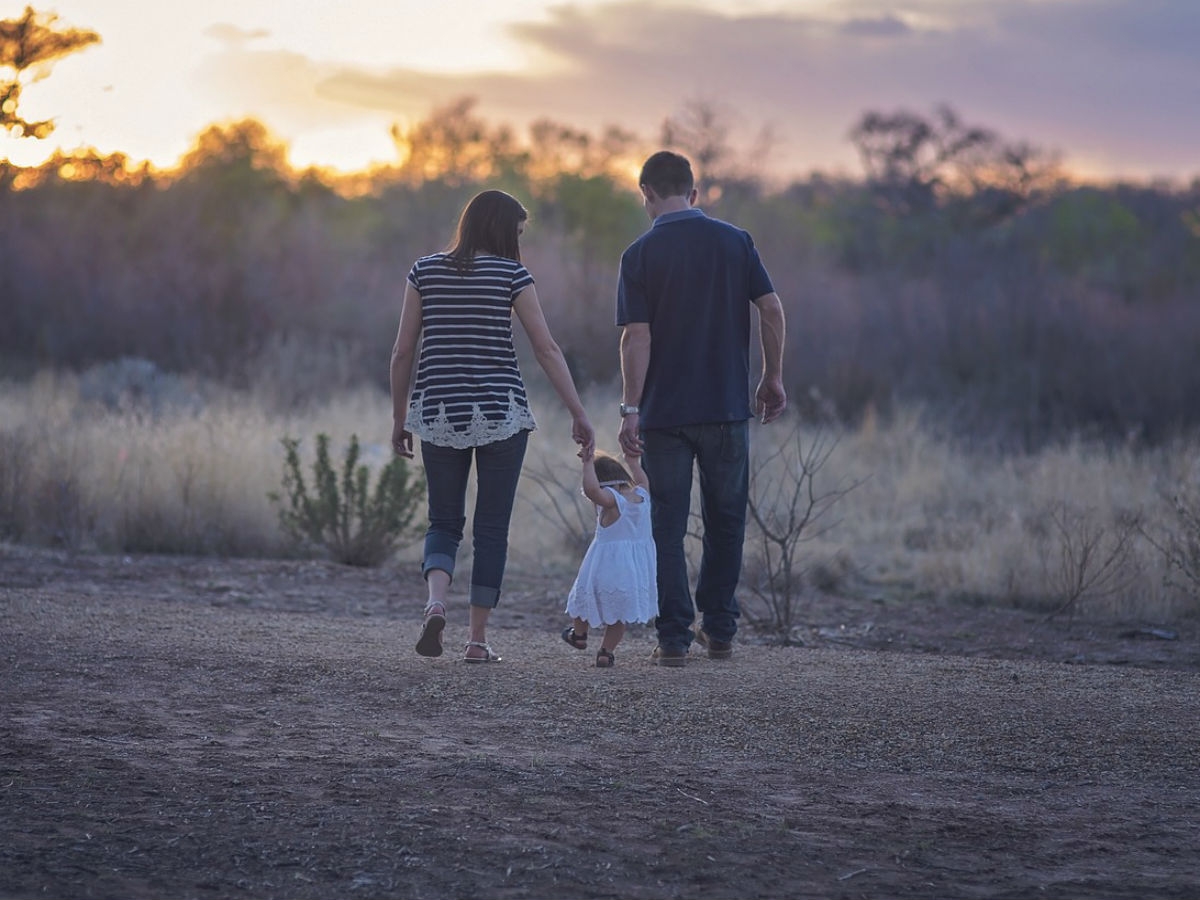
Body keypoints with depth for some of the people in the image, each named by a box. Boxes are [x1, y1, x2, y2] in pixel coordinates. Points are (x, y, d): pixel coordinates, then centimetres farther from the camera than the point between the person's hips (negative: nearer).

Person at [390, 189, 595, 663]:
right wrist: (578, 414, -1)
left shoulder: (425, 271, 5)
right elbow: (547, 350, -5)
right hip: (500, 412, -2)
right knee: (492, 528, 7)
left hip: (438, 413, 2)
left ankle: (436, 602, -15)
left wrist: (400, 417, 14)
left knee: (444, 522, 12)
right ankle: (477, 638, 6)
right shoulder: (511, 274, -3)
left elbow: (402, 352, 5)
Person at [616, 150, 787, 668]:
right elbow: (771, 309, -1)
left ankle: (674, 638, 1)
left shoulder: (641, 254, -4)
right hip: (728, 406, 2)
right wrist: (773, 378, 8)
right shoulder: (735, 241, 3)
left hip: (664, 412, -2)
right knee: (725, 522, 15)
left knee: (667, 528, 4)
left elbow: (636, 336, -11)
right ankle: (719, 630, 18)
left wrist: (630, 409, -10)